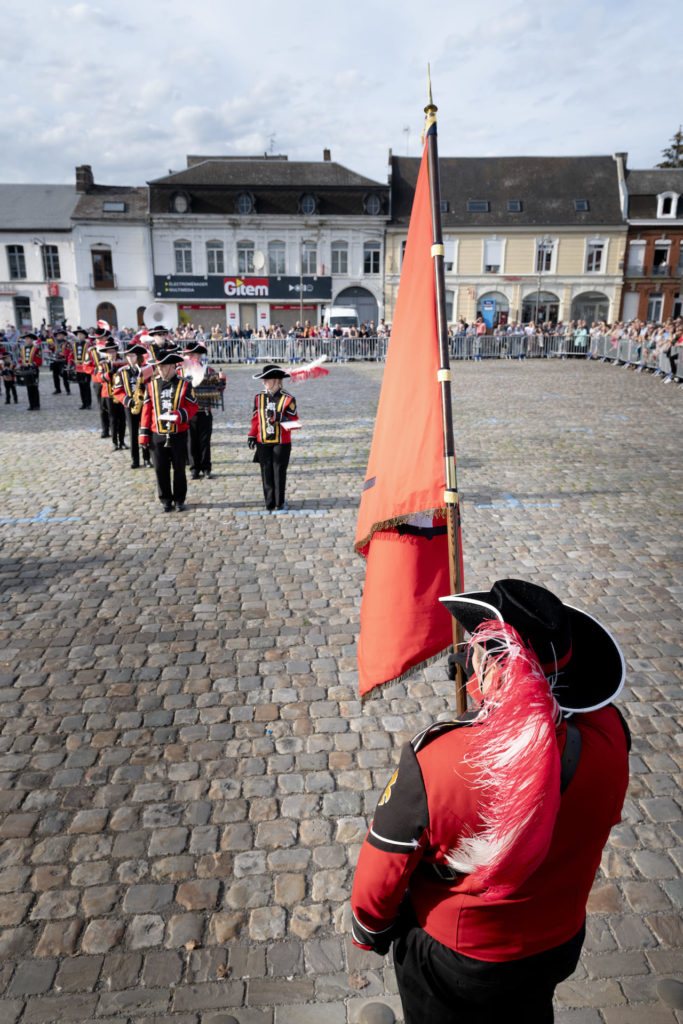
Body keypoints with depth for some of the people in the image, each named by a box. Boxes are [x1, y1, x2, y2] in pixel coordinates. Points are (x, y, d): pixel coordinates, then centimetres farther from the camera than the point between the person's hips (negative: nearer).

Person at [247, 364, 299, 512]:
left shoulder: (288, 399, -4)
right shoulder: (259, 398, 7)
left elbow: (293, 420, -4)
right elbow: (255, 418, 12)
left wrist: (281, 418, -22)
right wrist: (252, 436, 3)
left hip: (281, 442, -3)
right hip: (263, 442, 3)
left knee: (279, 472, 2)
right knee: (266, 472, 4)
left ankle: (279, 503, 14)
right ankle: (270, 503, 14)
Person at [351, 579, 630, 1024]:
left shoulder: (433, 762, -39)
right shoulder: (608, 733, -27)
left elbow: (380, 880, -23)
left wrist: (372, 932, -3)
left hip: (455, 960, -3)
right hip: (559, 944, 4)